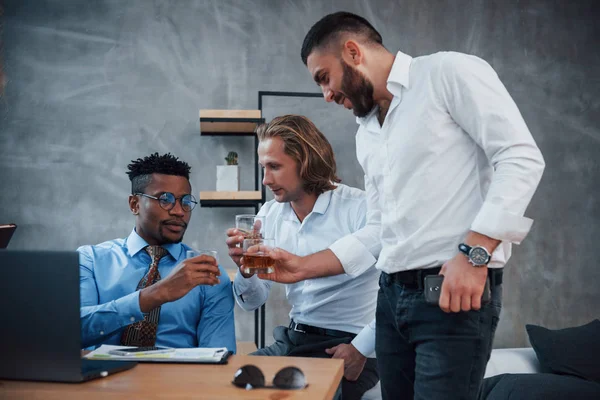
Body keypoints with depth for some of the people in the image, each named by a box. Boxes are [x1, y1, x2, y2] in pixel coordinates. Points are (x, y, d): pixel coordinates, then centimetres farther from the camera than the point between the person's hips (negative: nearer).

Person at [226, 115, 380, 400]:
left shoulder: (358, 208, -16)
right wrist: (245, 272, -14)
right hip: (294, 339, 6)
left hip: (347, 345, -5)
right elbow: (252, 302, 7)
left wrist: (362, 348, -18)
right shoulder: (269, 215, 4)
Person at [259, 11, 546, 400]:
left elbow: (521, 157, -13)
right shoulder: (366, 134, 18)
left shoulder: (449, 71, -5)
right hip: (392, 294, 7)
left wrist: (473, 253, -22)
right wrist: (304, 267, 10)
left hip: (455, 293, -7)